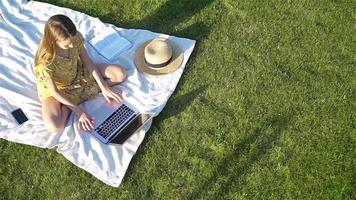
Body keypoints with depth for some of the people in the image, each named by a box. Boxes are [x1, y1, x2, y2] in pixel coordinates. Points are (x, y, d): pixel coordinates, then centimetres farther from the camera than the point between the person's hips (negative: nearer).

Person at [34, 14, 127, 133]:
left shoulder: (75, 38, -26)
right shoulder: (45, 61, -38)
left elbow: (88, 62, -11)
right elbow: (54, 92, -25)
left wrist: (104, 87, -12)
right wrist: (79, 111, -24)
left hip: (78, 74, 4)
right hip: (56, 89, -4)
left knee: (120, 74, -6)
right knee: (54, 126, -31)